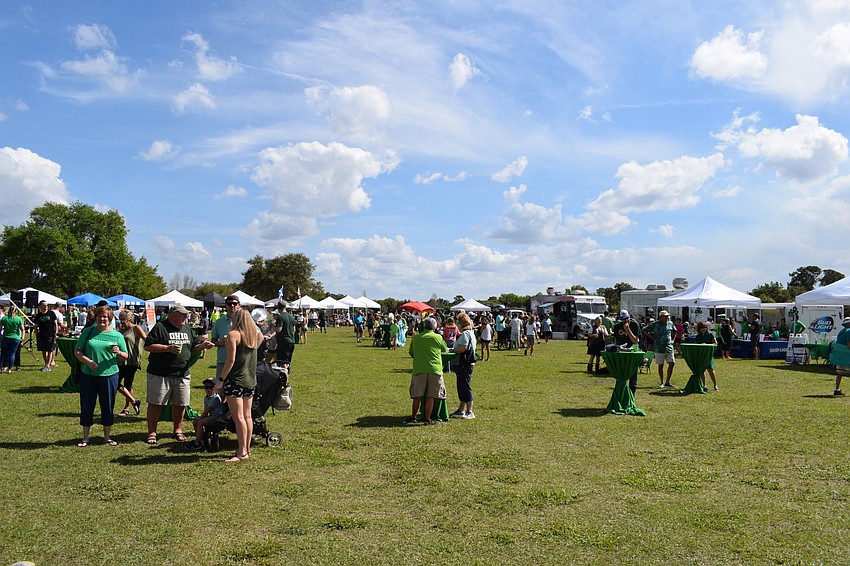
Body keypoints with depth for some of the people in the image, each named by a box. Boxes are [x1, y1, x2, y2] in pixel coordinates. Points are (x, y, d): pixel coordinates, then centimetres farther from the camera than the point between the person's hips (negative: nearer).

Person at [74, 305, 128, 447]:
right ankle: (85, 438, 19)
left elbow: (125, 356, 8)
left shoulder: (117, 335, 5)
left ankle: (107, 437, 21)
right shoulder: (88, 332, 5)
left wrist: (119, 353, -15)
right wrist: (87, 361, -14)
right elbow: (77, 351, 3)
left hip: (109, 375, 0)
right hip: (88, 375, 0)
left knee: (108, 406, 7)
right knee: (87, 406, 6)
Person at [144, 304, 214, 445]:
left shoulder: (187, 329, 13)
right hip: (160, 374, -5)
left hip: (182, 375, 5)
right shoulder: (160, 327, -6)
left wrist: (203, 345, 0)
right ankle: (152, 432, 12)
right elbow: (148, 346, -12)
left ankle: (178, 430, 25)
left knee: (180, 404, 10)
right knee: (155, 403, 2)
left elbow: (192, 348, 20)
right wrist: (168, 348, -19)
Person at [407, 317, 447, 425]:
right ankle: (427, 419, 4)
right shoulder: (438, 337, 0)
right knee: (430, 396, 4)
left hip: (419, 369, 2)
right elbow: (445, 350, 14)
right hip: (434, 370, -2)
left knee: (417, 396, 11)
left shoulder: (416, 337, 6)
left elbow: (411, 352, 15)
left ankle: (413, 417, 21)